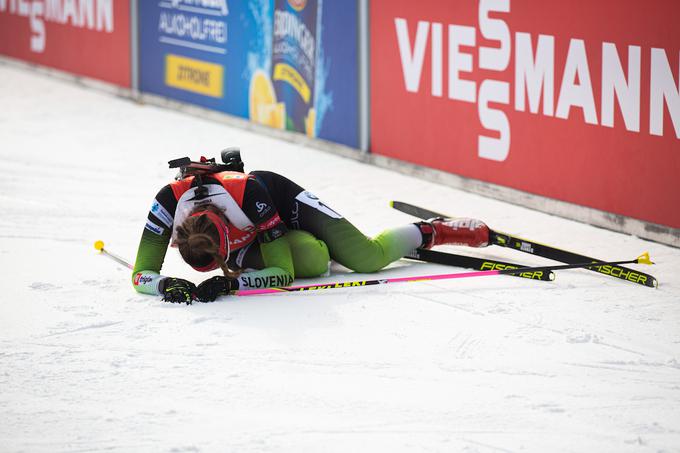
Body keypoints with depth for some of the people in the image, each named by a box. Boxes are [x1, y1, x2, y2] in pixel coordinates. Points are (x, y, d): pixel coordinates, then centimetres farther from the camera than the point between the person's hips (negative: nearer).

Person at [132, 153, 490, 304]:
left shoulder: (249, 192, -43)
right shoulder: (170, 200, -38)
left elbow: (283, 273, -37)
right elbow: (141, 273, -31)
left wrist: (231, 281, -53)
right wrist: (165, 284, -55)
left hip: (282, 202, -2)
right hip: (247, 239, 2)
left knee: (369, 258, -14)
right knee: (311, 261, -28)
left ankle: (431, 232, 19)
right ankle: (324, 247, 13)